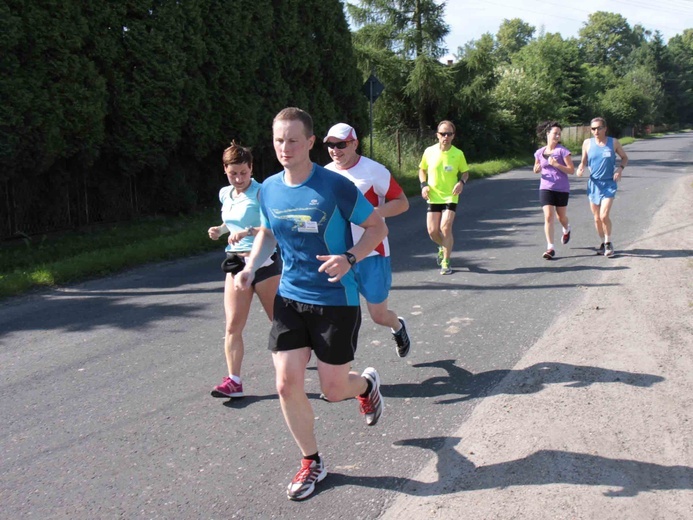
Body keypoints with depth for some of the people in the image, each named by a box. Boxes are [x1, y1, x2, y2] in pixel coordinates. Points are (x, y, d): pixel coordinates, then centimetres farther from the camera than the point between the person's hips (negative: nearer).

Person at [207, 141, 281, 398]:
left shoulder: (262, 192, -12)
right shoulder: (224, 194, 10)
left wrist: (249, 232, -33)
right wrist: (220, 230, 8)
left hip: (265, 262, -5)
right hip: (236, 263, 6)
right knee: (233, 325, -3)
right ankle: (233, 381, -1)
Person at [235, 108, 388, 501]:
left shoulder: (335, 186, -15)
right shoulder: (269, 189, 0)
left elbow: (378, 226, -7)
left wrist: (349, 259, -24)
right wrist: (251, 266, 2)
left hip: (336, 301, -4)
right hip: (290, 298, 4)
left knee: (333, 390, 3)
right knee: (287, 384, -2)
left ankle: (368, 383, 41)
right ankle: (312, 462, 20)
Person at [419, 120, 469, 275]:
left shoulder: (458, 154, -7)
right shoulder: (429, 152, -4)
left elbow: (465, 172, 7)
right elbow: (422, 169, 11)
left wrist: (461, 182, -14)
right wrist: (424, 185, -5)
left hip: (450, 197, -2)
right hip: (433, 197, 2)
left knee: (445, 228, -16)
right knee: (432, 231, 0)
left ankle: (446, 263, 0)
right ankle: (444, 247, 36)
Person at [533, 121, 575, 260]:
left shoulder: (562, 151, -7)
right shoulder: (539, 152, 4)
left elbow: (572, 170, -10)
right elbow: (537, 169, 19)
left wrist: (556, 165, -23)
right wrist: (537, 169, -5)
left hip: (562, 189, -1)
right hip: (546, 188, 1)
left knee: (561, 217, 14)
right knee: (548, 217, -11)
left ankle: (566, 229, 51)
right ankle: (550, 248, -10)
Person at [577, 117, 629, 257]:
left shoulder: (613, 142, -2)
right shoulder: (587, 143, 2)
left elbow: (625, 158, 10)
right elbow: (583, 161, 12)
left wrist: (620, 168, -9)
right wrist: (580, 169, -10)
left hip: (609, 184, -3)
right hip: (593, 183, 3)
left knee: (604, 216, -15)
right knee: (597, 218, 8)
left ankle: (608, 243, 4)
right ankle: (602, 242, 26)